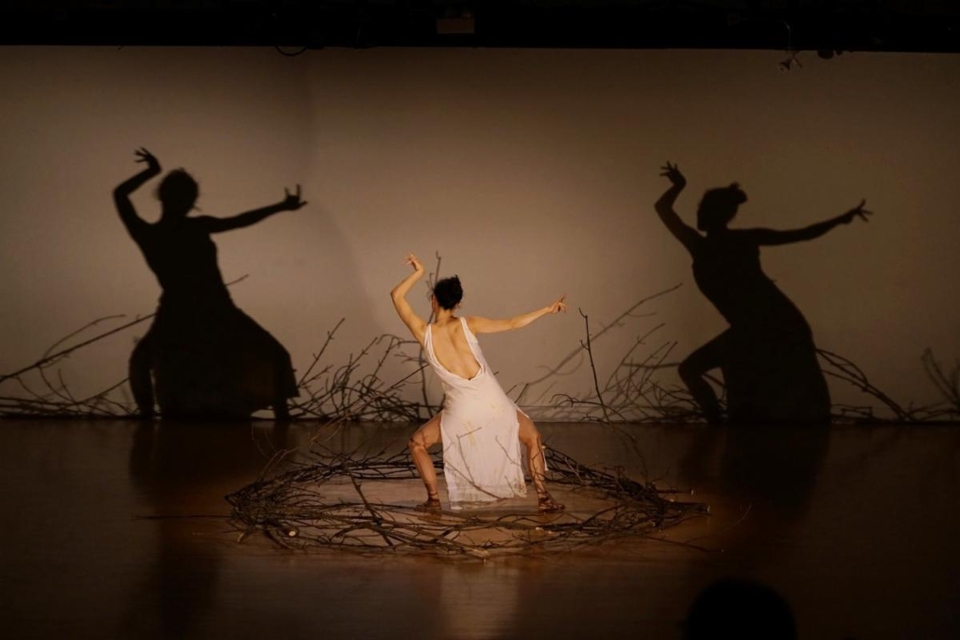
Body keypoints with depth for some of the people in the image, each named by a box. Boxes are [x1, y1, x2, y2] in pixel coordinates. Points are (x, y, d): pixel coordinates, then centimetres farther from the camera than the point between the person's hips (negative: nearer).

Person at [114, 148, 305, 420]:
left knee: (141, 360, 31)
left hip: (175, 318, 3)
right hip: (216, 316, -3)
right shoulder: (196, 228, -13)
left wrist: (150, 171, 16)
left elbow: (120, 194, 9)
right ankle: (282, 418, -5)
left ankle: (147, 418, 14)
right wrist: (282, 206, 4)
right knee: (276, 358, 10)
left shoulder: (145, 234, -5)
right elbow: (241, 220, -5)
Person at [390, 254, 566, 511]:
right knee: (533, 438, 24)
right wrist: (548, 309, 9)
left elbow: (396, 295, 2)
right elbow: (512, 324, 0)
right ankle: (544, 497, 18)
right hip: (494, 403, 1)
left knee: (417, 444, 21)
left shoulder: (424, 334, -6)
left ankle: (433, 499, 16)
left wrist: (418, 272, 10)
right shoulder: (468, 324, -5)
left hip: (461, 412, -1)